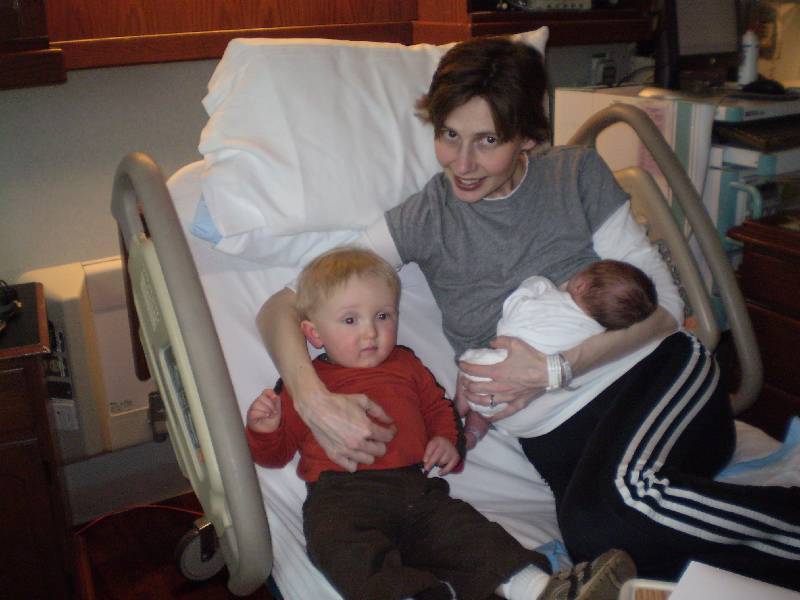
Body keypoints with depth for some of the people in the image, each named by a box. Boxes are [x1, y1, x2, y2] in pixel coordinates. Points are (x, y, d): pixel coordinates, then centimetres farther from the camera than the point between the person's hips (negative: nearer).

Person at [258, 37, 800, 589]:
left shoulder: (577, 173, 4)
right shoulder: (424, 220, 2)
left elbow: (663, 303, 1)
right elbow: (280, 307, -4)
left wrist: (558, 368, -13)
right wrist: (314, 400, -24)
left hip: (656, 367, -1)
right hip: (557, 428, 1)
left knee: (619, 501, -36)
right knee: (595, 534, -33)